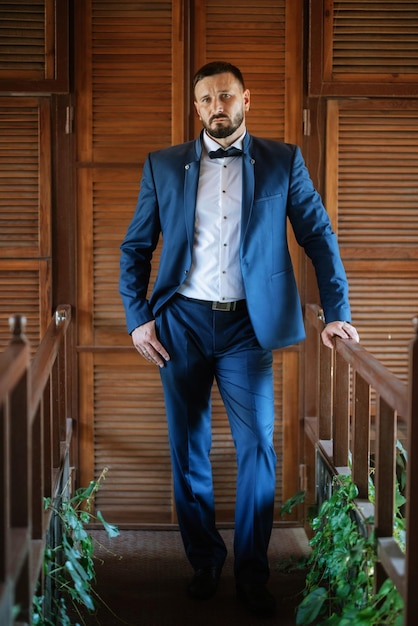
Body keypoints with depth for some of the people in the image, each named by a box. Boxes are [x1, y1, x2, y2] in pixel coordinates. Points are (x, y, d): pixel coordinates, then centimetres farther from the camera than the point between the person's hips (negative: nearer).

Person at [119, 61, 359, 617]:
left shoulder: (283, 162, 4)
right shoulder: (164, 166, 6)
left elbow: (319, 238, 4)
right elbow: (135, 249, 8)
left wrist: (337, 313, -3)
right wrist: (138, 318, -2)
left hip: (247, 325, -1)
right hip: (182, 325, 1)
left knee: (257, 448, -4)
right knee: (189, 450, 7)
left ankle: (252, 573, 9)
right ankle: (204, 561, 22)